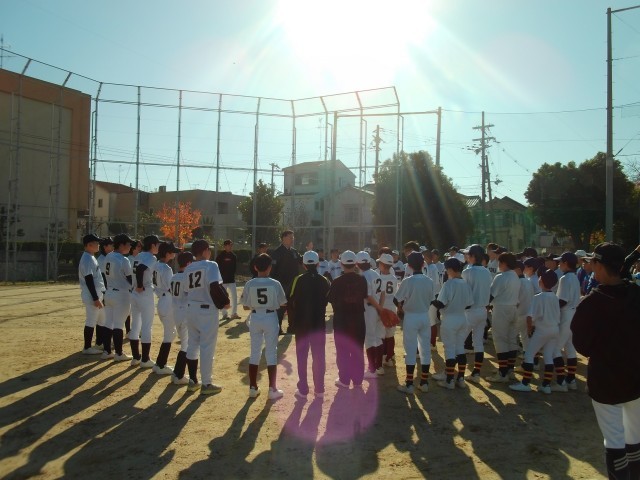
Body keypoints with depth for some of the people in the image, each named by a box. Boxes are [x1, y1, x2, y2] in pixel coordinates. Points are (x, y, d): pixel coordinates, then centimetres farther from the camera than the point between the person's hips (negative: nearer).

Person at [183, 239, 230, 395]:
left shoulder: (188, 269, 9)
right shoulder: (211, 265, -11)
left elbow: (186, 290, 9)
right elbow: (215, 287, -22)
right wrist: (224, 302, -12)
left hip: (191, 309, 7)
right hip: (207, 310, -7)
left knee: (192, 345, 15)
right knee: (207, 347, 0)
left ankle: (193, 381, 23)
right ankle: (207, 384, 7)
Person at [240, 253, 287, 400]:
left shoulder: (249, 284, -7)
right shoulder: (275, 284, -10)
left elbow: (245, 306, -2)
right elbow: (283, 303, 0)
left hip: (255, 318, 2)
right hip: (270, 318, -2)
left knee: (255, 353, 12)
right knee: (271, 353, 6)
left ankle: (253, 388, 17)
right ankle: (272, 389, 7)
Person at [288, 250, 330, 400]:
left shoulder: (299, 280, -8)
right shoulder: (324, 281, -2)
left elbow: (292, 302, -8)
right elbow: (328, 300, 5)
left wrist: (292, 321, 1)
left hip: (301, 323, -1)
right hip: (319, 323, 2)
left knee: (302, 357, 6)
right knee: (319, 357, 9)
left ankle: (303, 390, 7)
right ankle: (319, 389, 14)